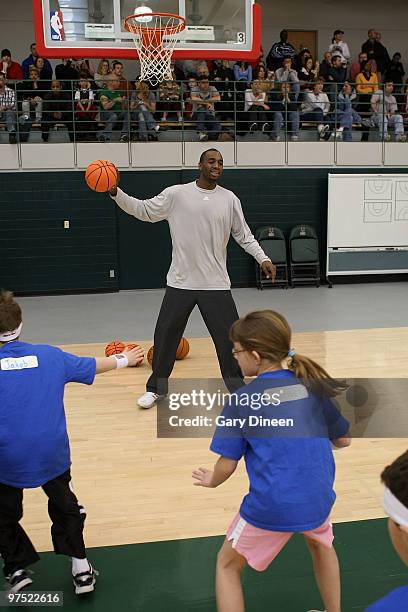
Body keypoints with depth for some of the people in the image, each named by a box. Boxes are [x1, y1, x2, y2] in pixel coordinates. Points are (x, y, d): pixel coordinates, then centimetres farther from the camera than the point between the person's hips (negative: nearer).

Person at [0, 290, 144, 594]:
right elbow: (93, 365, 12)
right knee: (65, 506, 24)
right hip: (53, 455, 2)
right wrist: (123, 360, 29)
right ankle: (81, 569, 28)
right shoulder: (50, 356, -2)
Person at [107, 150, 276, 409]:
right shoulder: (176, 194, -3)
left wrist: (263, 259, -3)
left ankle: (238, 387, 24)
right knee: (165, 336, 7)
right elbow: (143, 210, 3)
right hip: (180, 282, 0)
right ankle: (156, 389, 27)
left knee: (229, 337, 2)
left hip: (216, 283, 0)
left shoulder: (230, 199, 2)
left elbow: (244, 236, 8)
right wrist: (116, 193, -8)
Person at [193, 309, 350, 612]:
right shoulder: (314, 384, 2)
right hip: (318, 501, 4)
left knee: (228, 565, 23)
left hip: (270, 507, -4)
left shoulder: (241, 400, -8)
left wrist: (211, 480, 18)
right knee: (321, 543, 39)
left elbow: (227, 465, -3)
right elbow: (343, 440, 11)